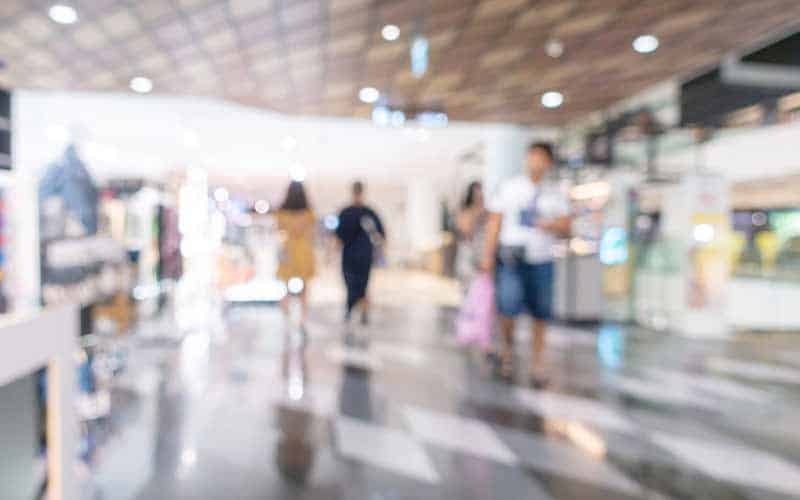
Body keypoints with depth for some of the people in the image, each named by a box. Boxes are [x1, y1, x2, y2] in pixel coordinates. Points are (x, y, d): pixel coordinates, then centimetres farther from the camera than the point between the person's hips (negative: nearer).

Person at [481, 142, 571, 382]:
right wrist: (488, 254, -2)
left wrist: (549, 225, -17)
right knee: (508, 307, -16)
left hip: (541, 261, 2)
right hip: (510, 257, -2)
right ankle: (508, 347, 13)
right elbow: (495, 222, 5)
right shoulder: (509, 188, 8)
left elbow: (566, 226, 5)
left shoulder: (556, 195, 12)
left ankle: (537, 362, 19)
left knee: (540, 313, 2)